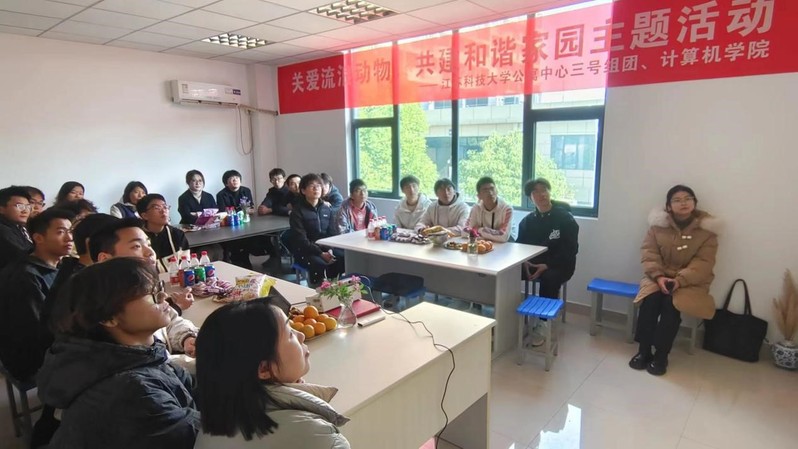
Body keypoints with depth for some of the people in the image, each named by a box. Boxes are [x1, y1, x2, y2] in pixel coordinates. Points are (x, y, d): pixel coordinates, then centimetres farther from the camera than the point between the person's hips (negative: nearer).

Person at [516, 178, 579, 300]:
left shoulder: (565, 218, -5)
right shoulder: (527, 221, 9)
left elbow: (571, 250, -10)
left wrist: (547, 265, -20)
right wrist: (524, 262, -12)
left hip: (559, 265, -4)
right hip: (533, 263, 4)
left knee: (549, 277, -37)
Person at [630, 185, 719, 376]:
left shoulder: (706, 228, -5)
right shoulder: (658, 223, 0)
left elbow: (703, 263, -12)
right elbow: (648, 252, -4)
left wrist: (680, 280, -26)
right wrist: (658, 276, -21)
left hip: (690, 281, -1)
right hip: (660, 276, 2)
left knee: (672, 303, -30)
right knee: (650, 299, -28)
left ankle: (661, 355, -18)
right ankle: (643, 351, -16)